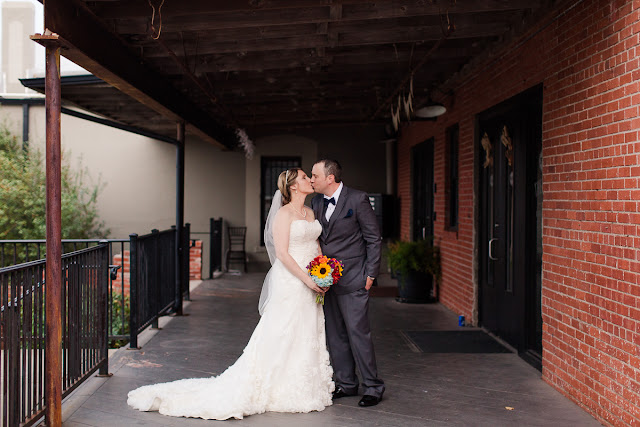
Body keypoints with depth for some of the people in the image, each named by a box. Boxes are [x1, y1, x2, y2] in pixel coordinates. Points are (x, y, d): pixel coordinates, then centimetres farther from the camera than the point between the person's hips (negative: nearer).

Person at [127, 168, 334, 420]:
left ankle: (304, 389, 23)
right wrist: (306, 278, -20)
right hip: (290, 283, -8)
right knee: (283, 335, -4)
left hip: (311, 281, 8)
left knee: (307, 336, 12)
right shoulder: (283, 214, -11)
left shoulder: (310, 213, 13)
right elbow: (282, 252, -17)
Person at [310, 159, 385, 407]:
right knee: (335, 334, 10)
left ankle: (372, 387, 5)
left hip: (352, 279, -6)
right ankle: (346, 383, 22)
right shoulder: (316, 202, 9)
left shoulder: (357, 200, -9)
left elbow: (374, 238, -6)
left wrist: (370, 274, -8)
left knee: (358, 332, -6)